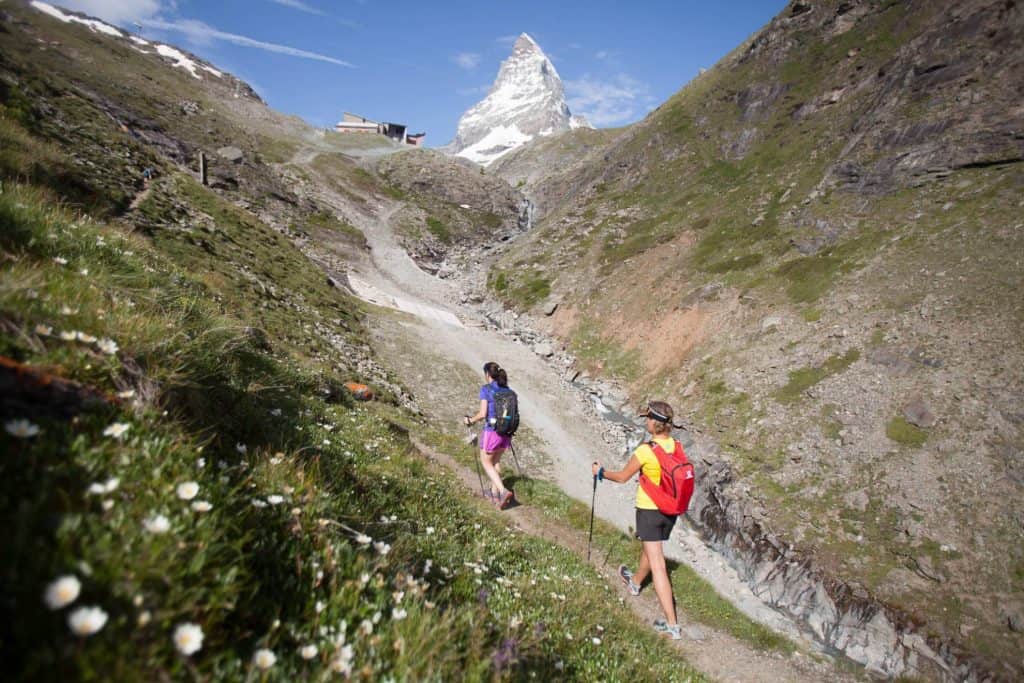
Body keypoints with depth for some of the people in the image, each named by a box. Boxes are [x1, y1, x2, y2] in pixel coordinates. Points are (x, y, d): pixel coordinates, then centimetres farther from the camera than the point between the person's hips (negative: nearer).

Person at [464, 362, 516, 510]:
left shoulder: (485, 389, -10)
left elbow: (482, 414, -14)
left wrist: (471, 420, 3)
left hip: (491, 432, -6)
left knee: (486, 463, 11)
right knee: (496, 460, 25)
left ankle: (504, 491, -5)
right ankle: (495, 492, 32)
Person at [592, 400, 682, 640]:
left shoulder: (645, 450, -23)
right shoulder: (676, 446, -7)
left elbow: (622, 477, -10)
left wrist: (600, 472, 7)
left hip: (649, 510, -7)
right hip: (671, 510, 7)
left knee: (657, 566, -1)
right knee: (649, 547, 30)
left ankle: (672, 625, 2)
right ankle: (635, 582, 56)